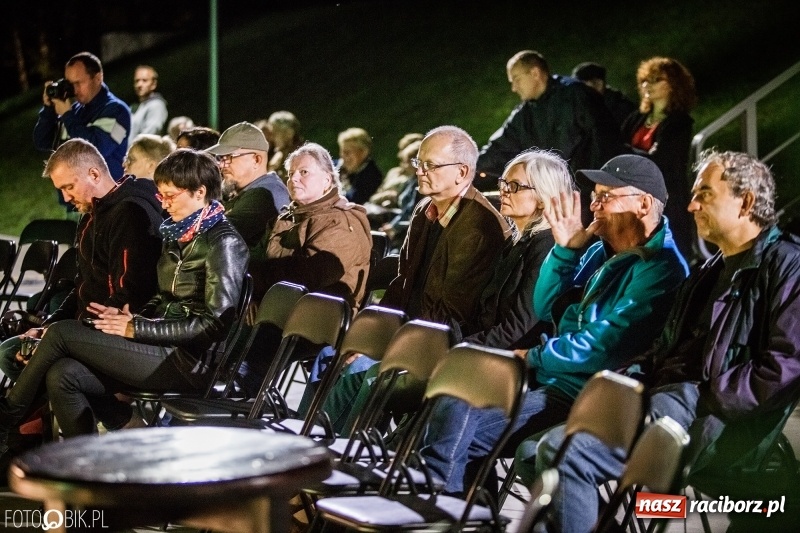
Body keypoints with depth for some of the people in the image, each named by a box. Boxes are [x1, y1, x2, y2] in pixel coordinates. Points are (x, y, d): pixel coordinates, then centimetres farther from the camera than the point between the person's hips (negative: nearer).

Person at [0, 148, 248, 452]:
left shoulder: (223, 243, -10)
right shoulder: (179, 236, 17)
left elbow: (216, 324, -16)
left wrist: (137, 328, -15)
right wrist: (128, 316, 1)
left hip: (189, 362, -8)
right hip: (166, 350, 8)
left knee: (61, 333, -12)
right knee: (62, 375, -13)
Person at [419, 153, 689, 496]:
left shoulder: (660, 270, -14)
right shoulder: (602, 251, 15)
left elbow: (601, 348, -20)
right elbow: (546, 310, 17)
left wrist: (534, 357, -7)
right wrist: (565, 249, 4)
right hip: (548, 380, 10)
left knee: (459, 416, -23)